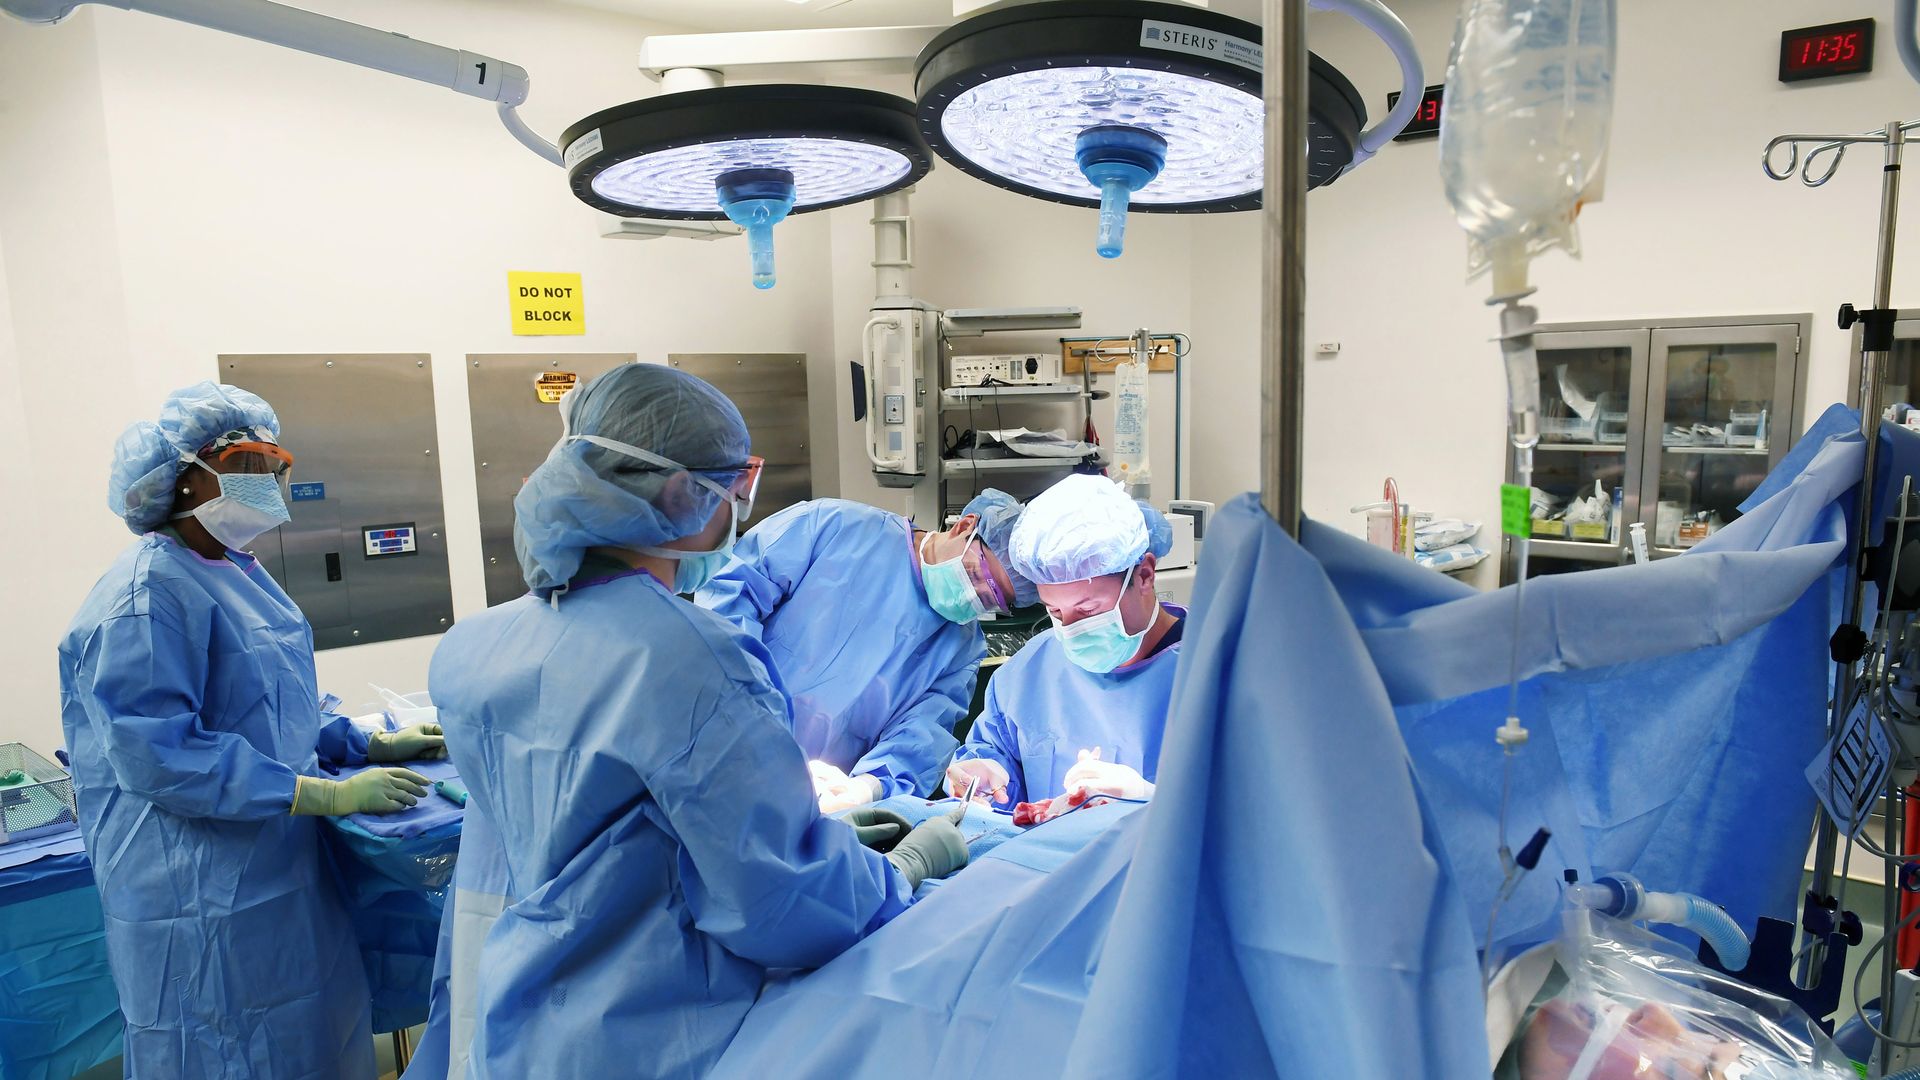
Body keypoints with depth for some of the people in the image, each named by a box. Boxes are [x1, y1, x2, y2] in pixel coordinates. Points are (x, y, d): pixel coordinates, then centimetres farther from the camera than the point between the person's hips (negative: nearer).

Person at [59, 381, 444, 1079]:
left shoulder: (238, 573, 10)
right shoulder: (149, 593, -19)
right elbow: (157, 755, -25)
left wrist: (369, 745, 10)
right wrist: (328, 795, -25)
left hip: (281, 876, 9)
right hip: (206, 901, -9)